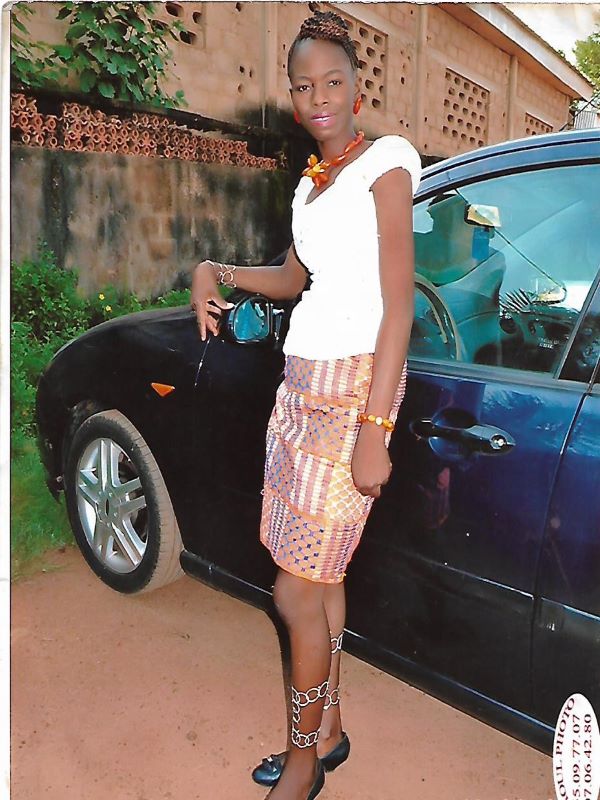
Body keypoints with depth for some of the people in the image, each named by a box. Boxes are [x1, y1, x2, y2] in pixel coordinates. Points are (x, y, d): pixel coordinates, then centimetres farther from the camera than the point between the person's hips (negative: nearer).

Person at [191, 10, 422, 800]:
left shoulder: (384, 165, -6)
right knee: (320, 573, 12)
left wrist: (373, 429, -20)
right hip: (302, 379, 7)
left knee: (296, 592, -1)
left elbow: (399, 304, -14)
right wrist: (213, 271, 11)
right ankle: (327, 731, 31)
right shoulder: (311, 182, 17)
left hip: (354, 384, -7)